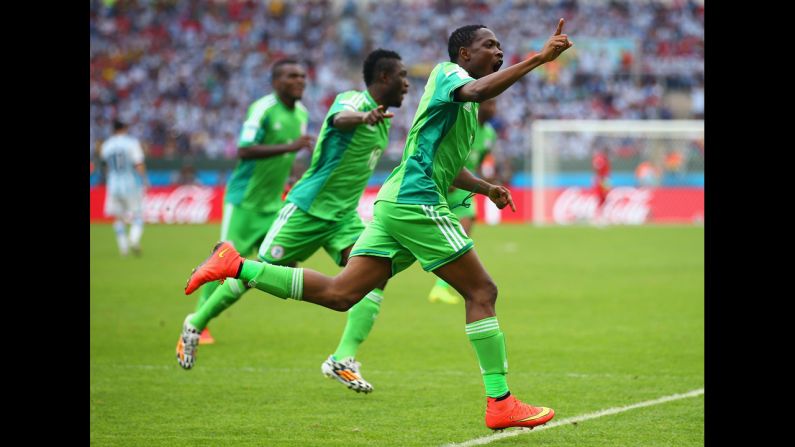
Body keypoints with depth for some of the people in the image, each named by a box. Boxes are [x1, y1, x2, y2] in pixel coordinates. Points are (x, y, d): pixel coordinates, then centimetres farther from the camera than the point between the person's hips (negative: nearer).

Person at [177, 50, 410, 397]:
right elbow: (340, 118, -45)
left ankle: (343, 359, -20)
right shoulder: (353, 100, -18)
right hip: (308, 209, -7)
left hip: (343, 216, 7)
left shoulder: (383, 120, 9)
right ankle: (196, 325, 27)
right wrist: (364, 117, -65)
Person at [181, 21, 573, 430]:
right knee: (482, 292, -5)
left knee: (338, 294, 3)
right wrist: (537, 59, -29)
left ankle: (235, 265, 2)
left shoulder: (463, 103, 25)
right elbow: (477, 91, -29)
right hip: (416, 203, -9)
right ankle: (501, 404, -5)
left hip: (397, 202, 9)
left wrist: (486, 188, 27)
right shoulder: (447, 73, -4)